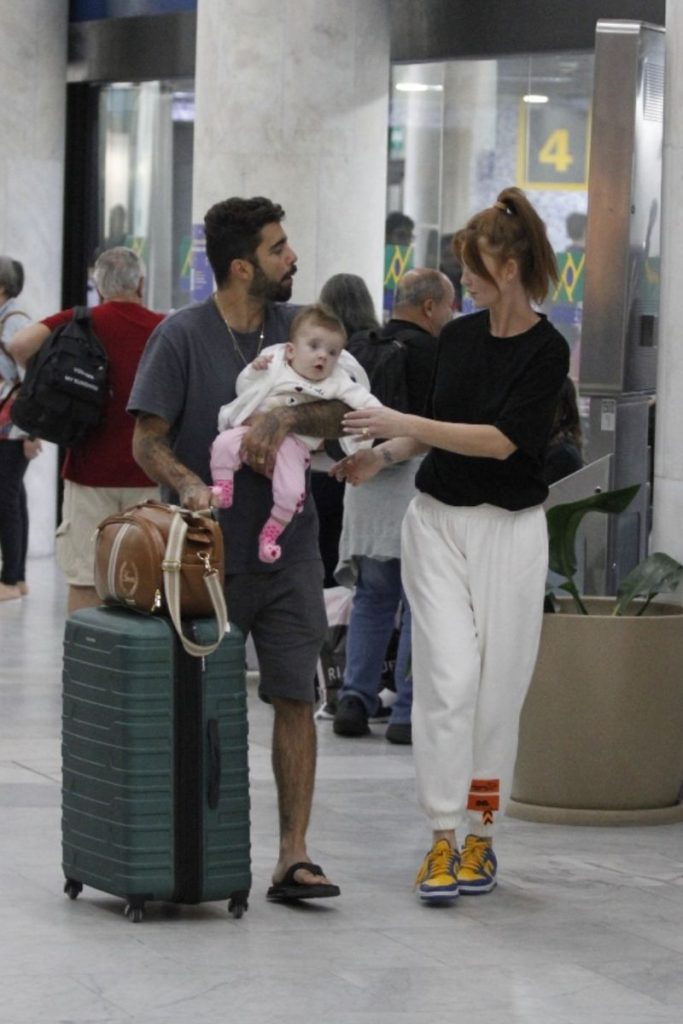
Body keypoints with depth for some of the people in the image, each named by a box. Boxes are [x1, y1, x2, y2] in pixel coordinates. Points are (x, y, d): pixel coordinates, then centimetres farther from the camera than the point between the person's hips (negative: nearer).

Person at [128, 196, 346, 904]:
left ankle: (293, 857, -3)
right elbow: (147, 442, -6)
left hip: (289, 550, 3)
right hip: (209, 552, -3)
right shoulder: (182, 335, -4)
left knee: (295, 697, -3)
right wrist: (188, 483, -26)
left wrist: (288, 416, -19)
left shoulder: (296, 329, 8)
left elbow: (342, 413, 0)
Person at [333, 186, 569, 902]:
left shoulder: (546, 351, -11)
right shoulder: (457, 337, 6)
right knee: (449, 677, -7)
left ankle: (481, 835, 17)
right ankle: (443, 839, -7)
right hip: (437, 521, 4)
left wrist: (401, 424, -21)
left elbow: (502, 438, -20)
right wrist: (382, 457, 2)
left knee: (497, 688, 3)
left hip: (507, 530, -4)